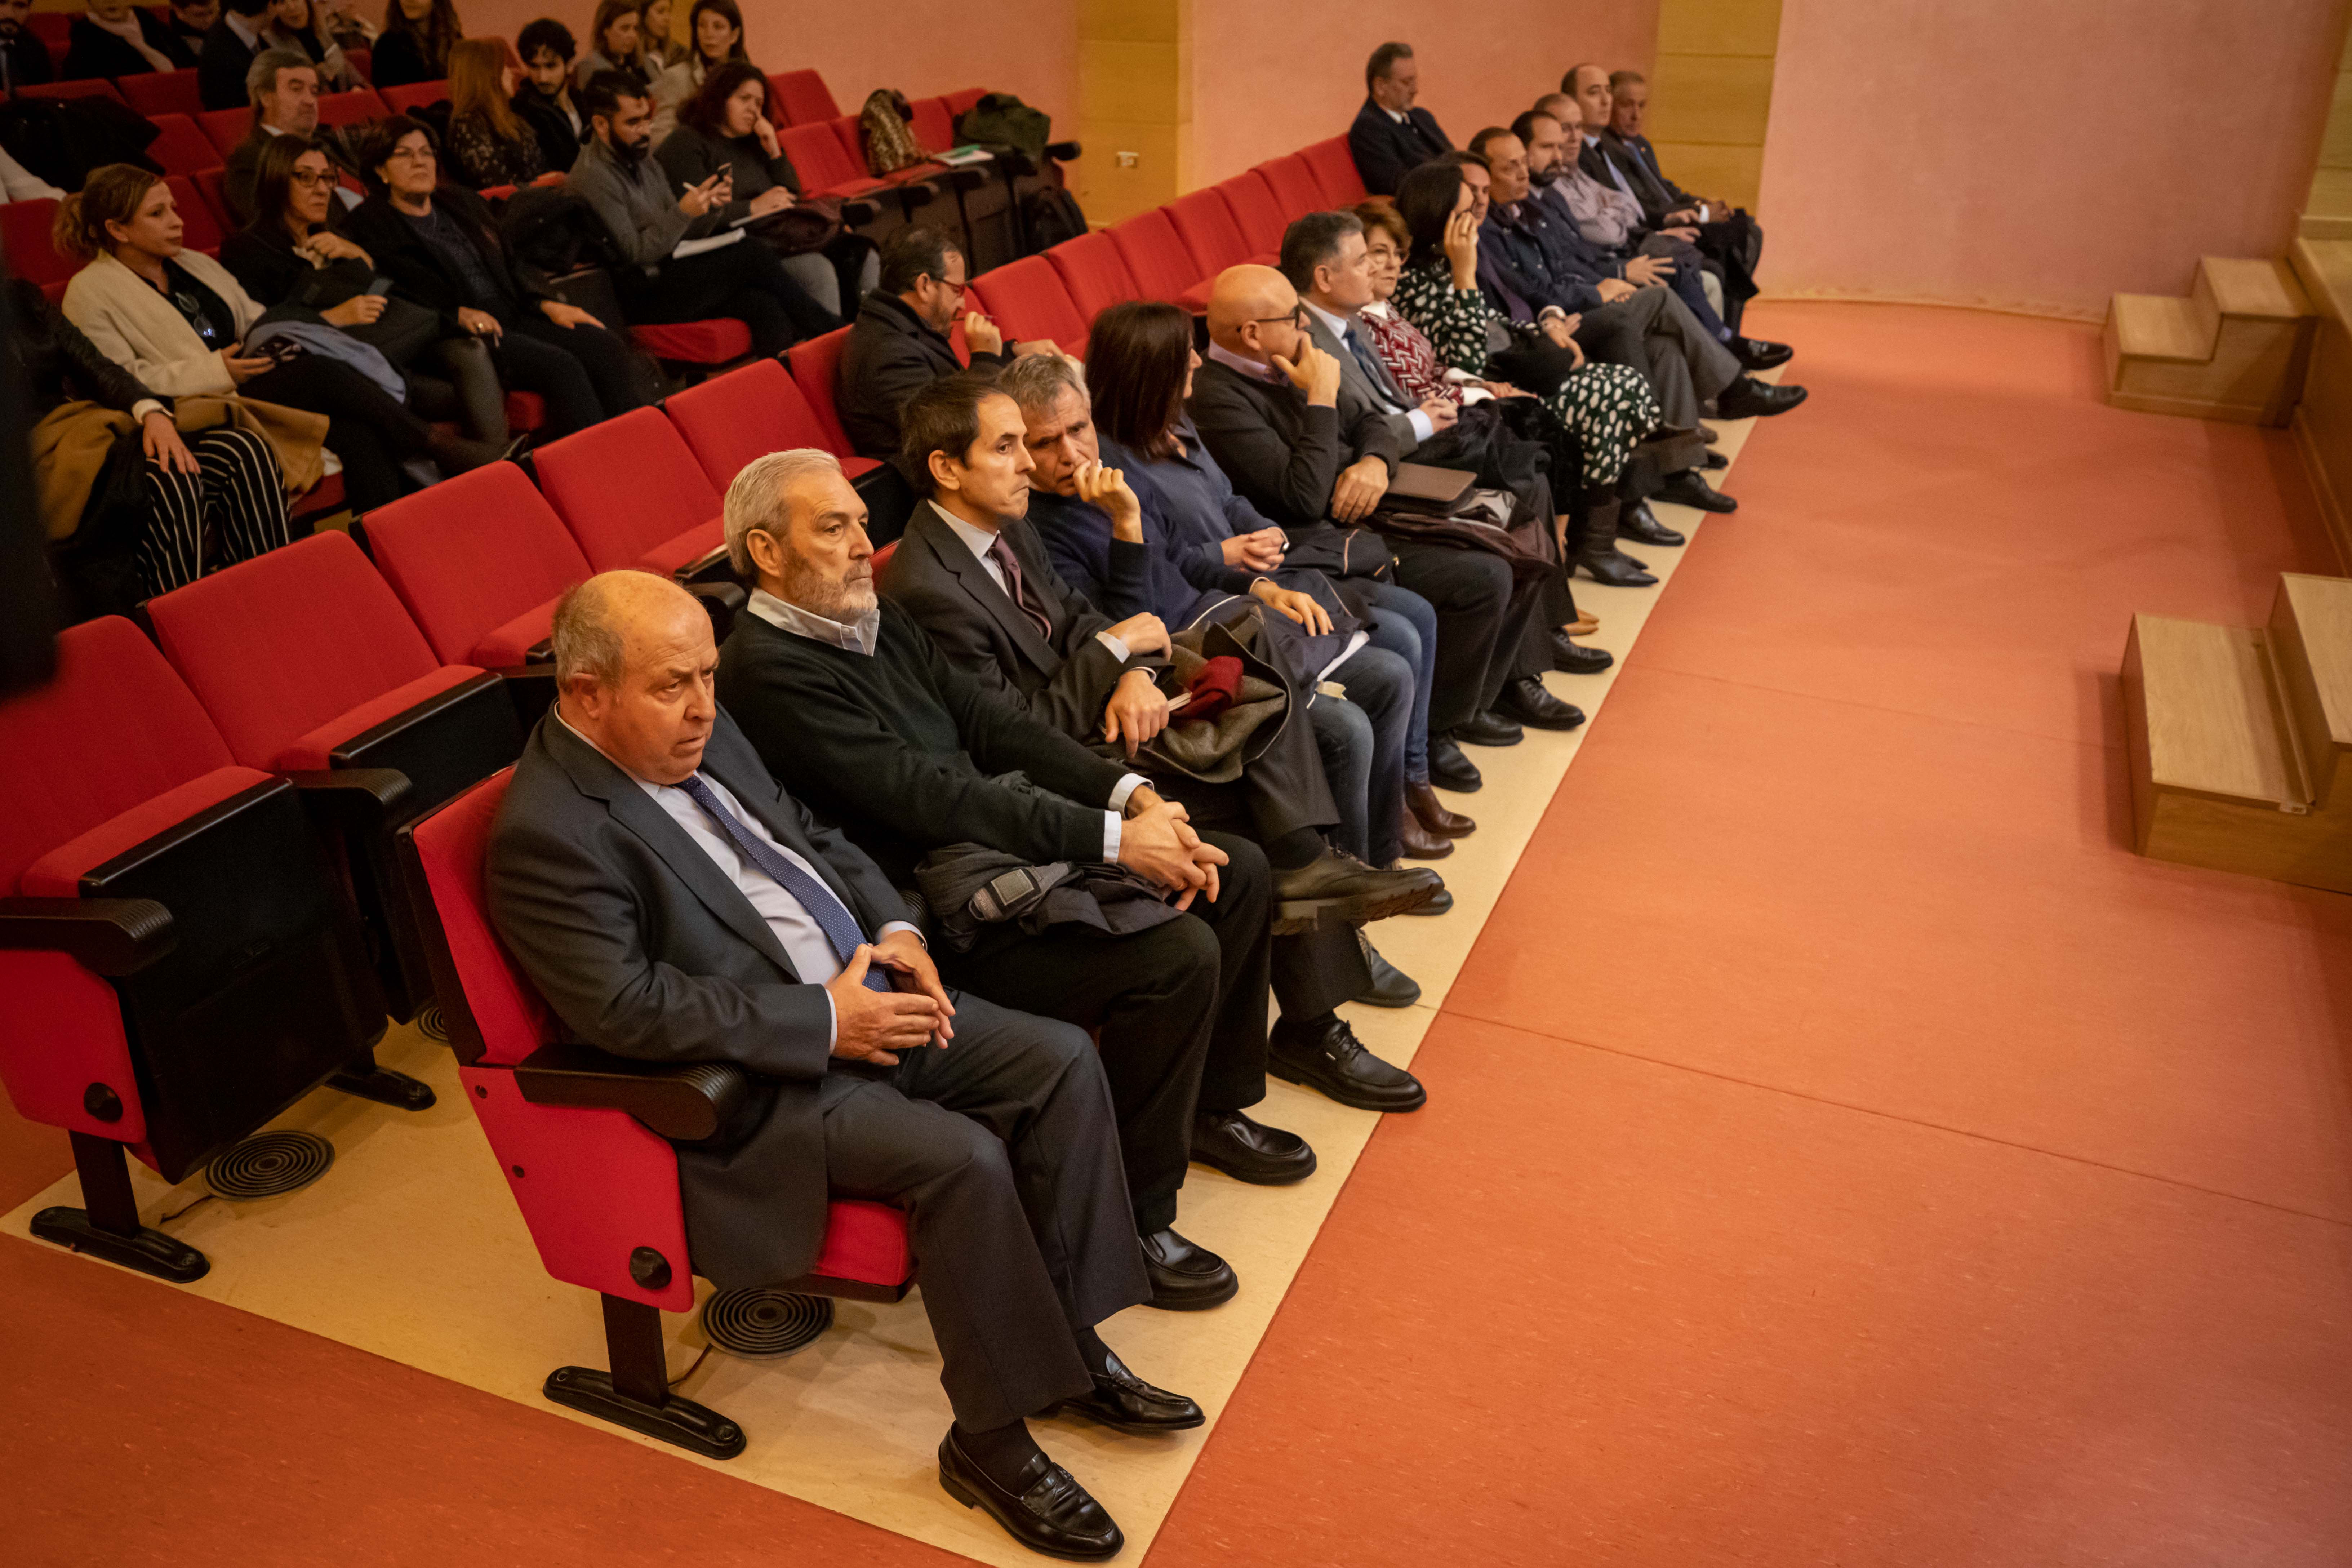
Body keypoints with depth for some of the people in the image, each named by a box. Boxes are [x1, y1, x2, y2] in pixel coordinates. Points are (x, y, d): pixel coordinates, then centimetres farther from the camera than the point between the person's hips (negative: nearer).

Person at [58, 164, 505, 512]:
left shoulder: (193, 265, 24)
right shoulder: (91, 293, 2)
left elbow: (257, 321, 25)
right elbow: (120, 381, -9)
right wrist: (216, 370, -16)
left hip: (247, 387, 6)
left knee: (356, 429, -29)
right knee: (320, 373, -31)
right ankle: (439, 445, -23)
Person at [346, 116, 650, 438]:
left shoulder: (463, 203, 25)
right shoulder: (371, 224, 5)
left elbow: (511, 268, 24)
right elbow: (395, 296, -8)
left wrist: (547, 304, 5)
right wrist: (458, 315, -21)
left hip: (515, 316, 6)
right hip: (455, 337, -6)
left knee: (607, 345, -19)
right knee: (562, 366, -31)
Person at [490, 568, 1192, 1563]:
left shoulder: (700, 735, 8)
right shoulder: (547, 834, -18)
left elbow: (813, 838, 18)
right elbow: (626, 1007, -25)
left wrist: (894, 930, 0)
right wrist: (824, 1021, -22)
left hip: (865, 997, 9)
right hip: (754, 1083, -9)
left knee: (1061, 1061, -3)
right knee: (961, 1158, -26)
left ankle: (1070, 1343, 9)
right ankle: (990, 1439, -5)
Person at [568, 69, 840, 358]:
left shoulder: (643, 163, 17)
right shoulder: (594, 177, -10)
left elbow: (684, 236, 16)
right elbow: (633, 253, -16)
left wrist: (711, 207, -4)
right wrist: (683, 212, -23)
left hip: (671, 277, 8)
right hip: (641, 296, -8)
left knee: (762, 304, -20)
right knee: (752, 257, -18)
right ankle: (832, 333, -6)